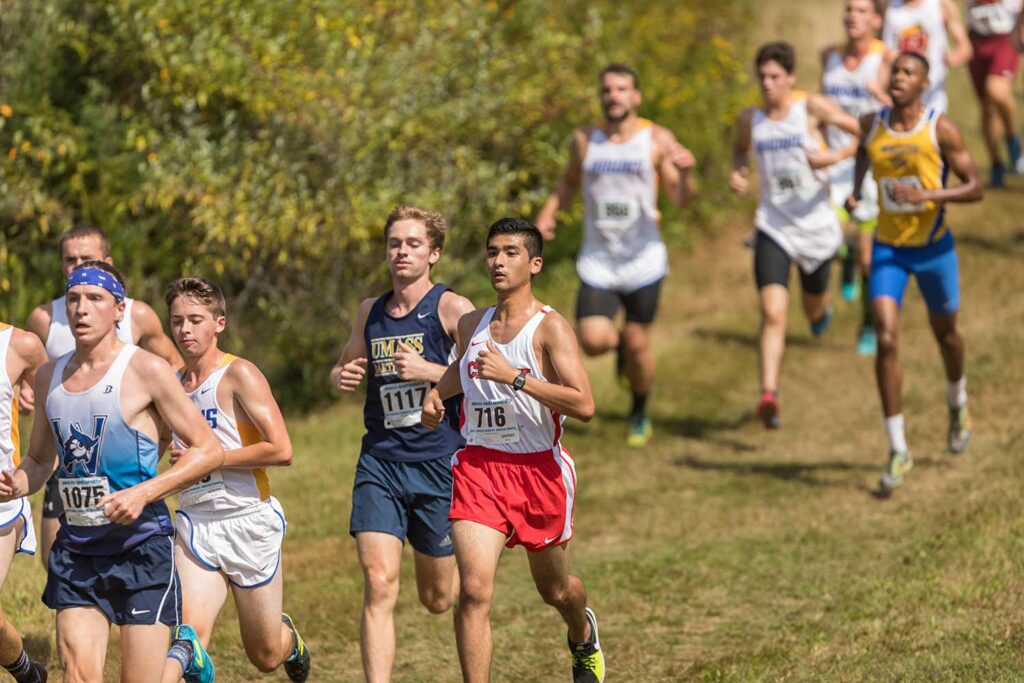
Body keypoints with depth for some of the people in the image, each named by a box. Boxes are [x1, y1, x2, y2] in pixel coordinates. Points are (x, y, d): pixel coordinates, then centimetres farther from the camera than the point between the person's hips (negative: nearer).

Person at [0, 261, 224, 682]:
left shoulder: (145, 371, -7)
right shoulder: (49, 377, 9)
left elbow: (209, 450, -6)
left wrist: (143, 493, -17)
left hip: (142, 548, -4)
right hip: (76, 549, 4)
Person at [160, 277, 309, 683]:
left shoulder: (238, 375, -10)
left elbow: (281, 451, -20)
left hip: (248, 521, -4)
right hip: (194, 523, 4)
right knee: (191, 631, -23)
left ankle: (291, 640, 45)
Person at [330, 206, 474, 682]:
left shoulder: (453, 309, -5)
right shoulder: (370, 311, 10)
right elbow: (345, 366, 25)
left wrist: (429, 372, -21)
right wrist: (342, 377, 2)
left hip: (439, 463, -3)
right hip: (380, 462, 3)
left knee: (437, 597, 11)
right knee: (378, 586, -14)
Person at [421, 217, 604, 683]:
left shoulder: (550, 327, -11)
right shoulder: (471, 324, 6)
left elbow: (584, 406, -23)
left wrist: (515, 376, -28)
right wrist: (436, 395, 10)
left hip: (540, 469, -2)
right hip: (478, 466, 2)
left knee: (554, 589, 19)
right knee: (474, 591, -17)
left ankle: (583, 634, 55)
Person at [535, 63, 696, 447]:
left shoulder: (657, 140, -4)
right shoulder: (585, 141, 3)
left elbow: (681, 200, -7)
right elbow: (569, 184, 20)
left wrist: (686, 172, -28)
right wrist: (548, 213, 1)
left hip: (643, 260, -2)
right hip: (597, 262, 2)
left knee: (638, 344, 2)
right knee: (593, 342, -13)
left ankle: (639, 415, 27)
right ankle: (618, 342, 24)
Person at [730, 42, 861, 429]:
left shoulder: (812, 107, -11)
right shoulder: (750, 119, -1)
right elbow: (740, 149, 22)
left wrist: (836, 156, -20)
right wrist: (737, 172, 1)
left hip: (816, 227, -1)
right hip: (773, 229, 1)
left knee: (814, 310, 19)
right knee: (773, 312, -17)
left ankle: (822, 307, 59)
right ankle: (769, 396, -21)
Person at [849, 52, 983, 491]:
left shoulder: (941, 129, -14)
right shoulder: (872, 125, -4)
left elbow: (975, 188, -12)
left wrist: (927, 196, -27)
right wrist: (856, 188, 4)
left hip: (933, 246, -1)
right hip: (888, 248, 1)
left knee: (945, 333, 18)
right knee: (886, 341, -13)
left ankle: (958, 402, 52)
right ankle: (898, 451, -9)